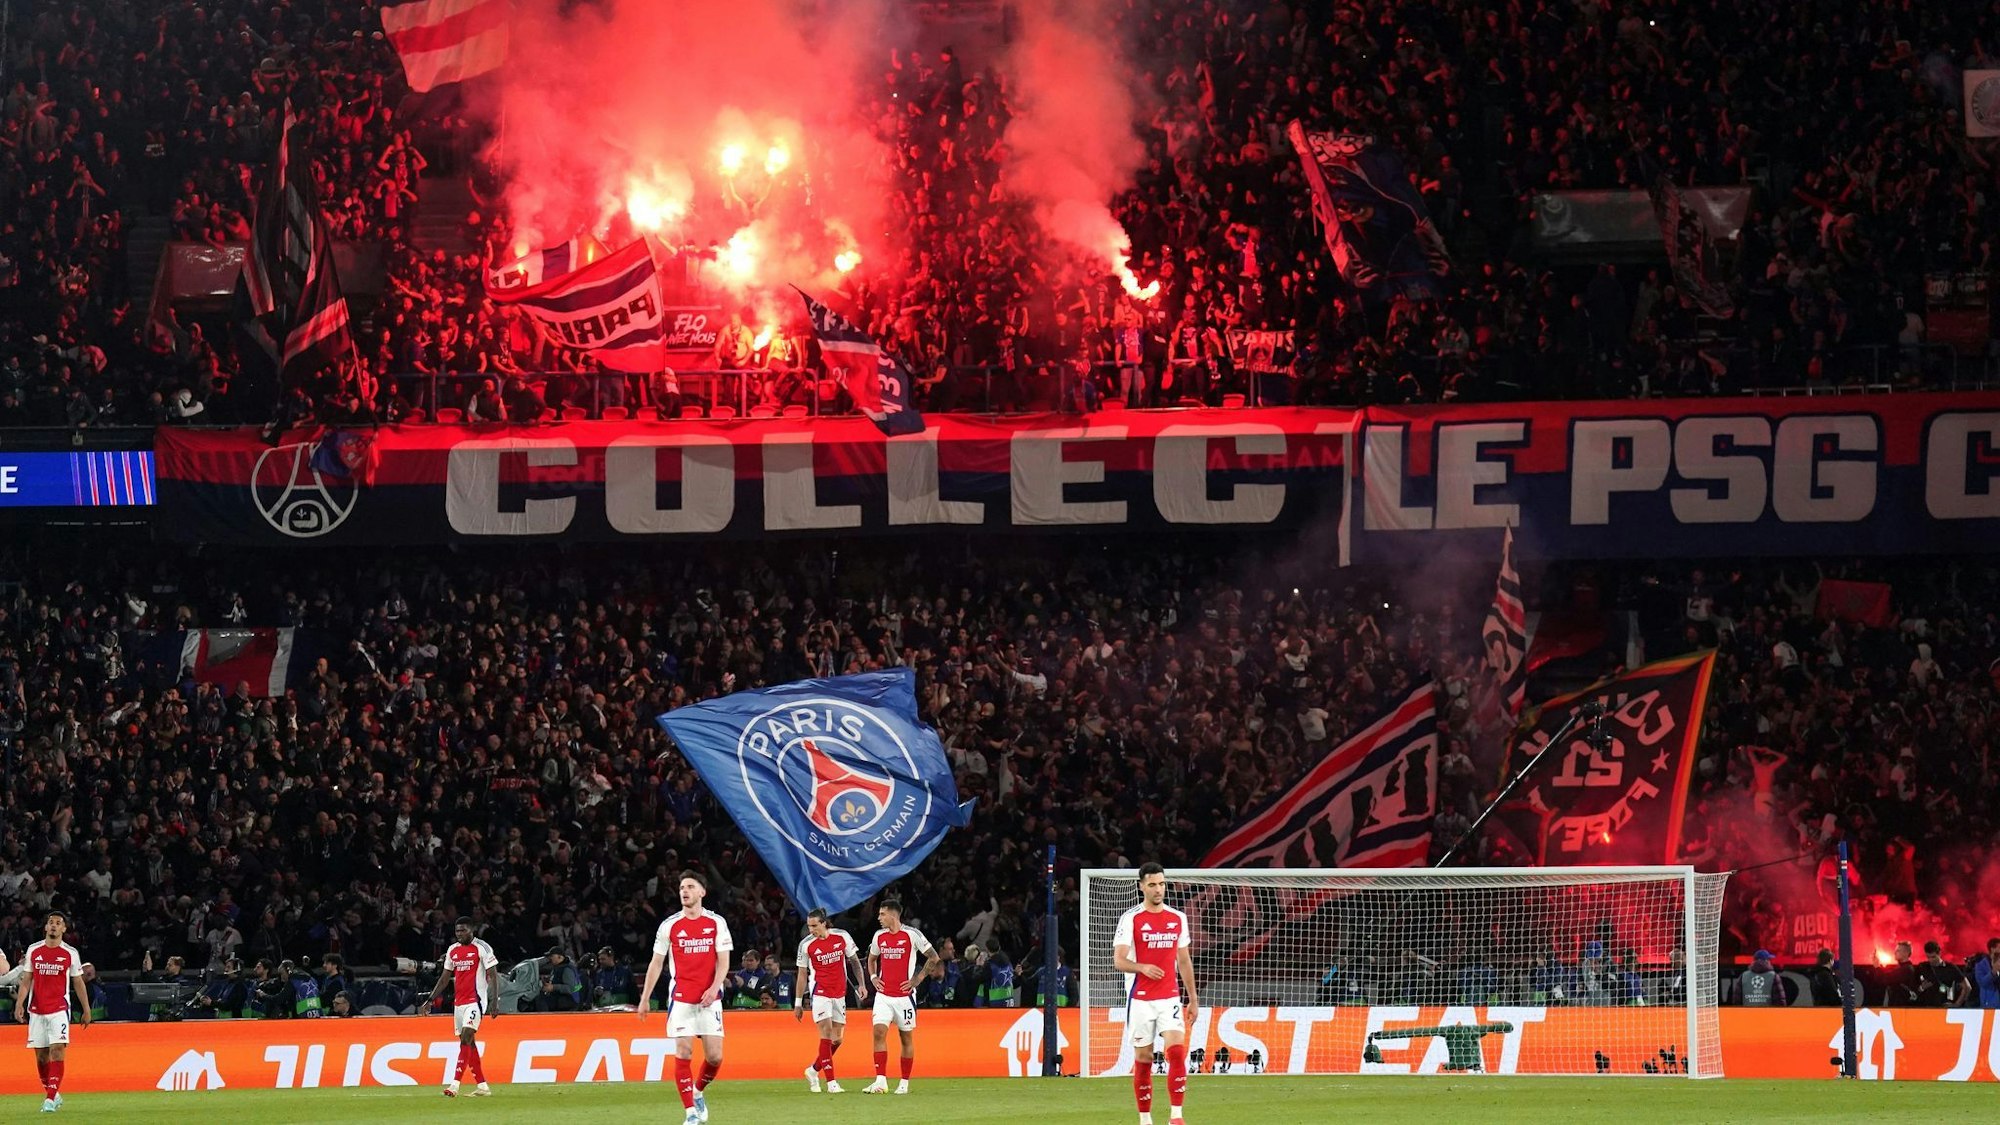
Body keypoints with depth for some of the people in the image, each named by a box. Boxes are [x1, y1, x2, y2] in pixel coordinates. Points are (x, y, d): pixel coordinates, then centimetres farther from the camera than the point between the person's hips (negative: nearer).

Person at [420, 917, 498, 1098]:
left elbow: (493, 976, -8)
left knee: (466, 1039, -18)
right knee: (468, 1043, 7)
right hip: (458, 1001, 8)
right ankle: (482, 1085, 13)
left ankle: (455, 1084, -25)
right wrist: (431, 1000, 14)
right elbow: (445, 978, 20)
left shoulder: (482, 948, -6)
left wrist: (494, 1002, -16)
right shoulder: (452, 950, 13)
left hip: (475, 1000, -8)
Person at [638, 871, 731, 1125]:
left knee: (714, 1056, -3)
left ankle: (698, 1092, 26)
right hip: (681, 998, 0)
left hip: (709, 999, 0)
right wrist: (645, 998, 6)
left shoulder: (716, 923, 4)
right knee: (683, 1053, -9)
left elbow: (723, 961, 2)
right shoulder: (669, 926, 4)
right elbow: (656, 963, 9)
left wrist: (714, 988, -15)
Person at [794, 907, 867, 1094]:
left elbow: (855, 961, 10)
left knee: (837, 1039, 5)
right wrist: (798, 1003, 2)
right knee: (826, 1034, -13)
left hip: (839, 994, 3)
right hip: (820, 993, -3)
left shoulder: (842, 937, -2)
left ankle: (813, 1071, 24)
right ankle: (831, 1082, -14)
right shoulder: (806, 944, -6)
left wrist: (862, 985, 4)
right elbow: (802, 974, 2)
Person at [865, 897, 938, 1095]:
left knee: (906, 1037, 5)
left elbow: (934, 958, -4)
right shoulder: (879, 936, 7)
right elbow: (872, 958, 26)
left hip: (904, 995, -4)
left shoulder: (912, 935, -8)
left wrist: (918, 979, -8)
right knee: (879, 1032, -12)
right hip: (883, 994, 4)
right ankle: (881, 1081, -15)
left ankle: (904, 1083, 14)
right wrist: (873, 977, 9)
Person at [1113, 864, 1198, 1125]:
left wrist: (1193, 998, 15)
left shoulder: (1177, 918, 9)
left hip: (1170, 998, 2)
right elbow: (1119, 960, -12)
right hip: (1141, 1000, -2)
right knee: (1143, 1061, 2)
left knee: (1177, 1052, -14)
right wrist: (1143, 967, -31)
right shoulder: (1130, 919, -4)